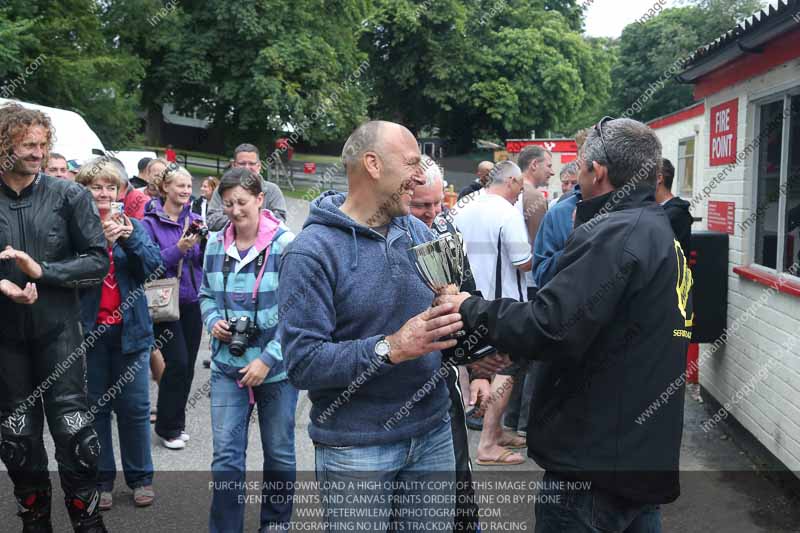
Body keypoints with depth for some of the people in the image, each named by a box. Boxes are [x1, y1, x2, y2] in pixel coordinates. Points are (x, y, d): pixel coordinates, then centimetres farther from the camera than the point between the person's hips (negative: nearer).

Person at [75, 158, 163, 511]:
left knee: (135, 406, 6)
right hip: (88, 329, -1)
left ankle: (140, 478, 19)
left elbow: (154, 265, -4)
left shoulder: (133, 225, 7)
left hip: (130, 329, 2)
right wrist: (99, 242, -24)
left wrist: (131, 238, -19)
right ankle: (101, 480, 20)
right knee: (95, 407, 8)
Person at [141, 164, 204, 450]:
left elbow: (205, 263, 8)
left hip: (192, 301, 5)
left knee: (188, 365, 9)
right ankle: (167, 427, 9)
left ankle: (176, 422, 25)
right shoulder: (150, 222, -8)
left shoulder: (194, 219, 7)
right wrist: (178, 249, -23)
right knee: (177, 363, -8)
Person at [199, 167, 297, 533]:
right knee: (226, 455, 2)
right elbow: (206, 294, 18)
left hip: (277, 367, -3)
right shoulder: (215, 244, 4)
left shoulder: (285, 244, -12)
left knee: (279, 452, 13)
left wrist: (268, 359, -18)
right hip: (227, 365, 3)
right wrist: (213, 321, -4)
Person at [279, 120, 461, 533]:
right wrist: (391, 348, -30)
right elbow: (302, 363, -21)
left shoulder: (418, 233, 3)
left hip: (433, 434, 6)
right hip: (355, 449, -5)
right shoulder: (313, 252, -15)